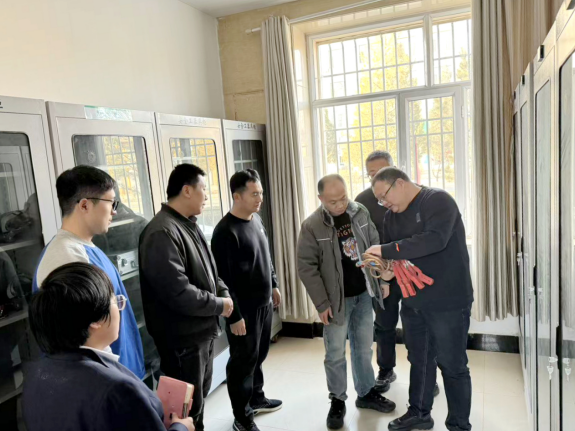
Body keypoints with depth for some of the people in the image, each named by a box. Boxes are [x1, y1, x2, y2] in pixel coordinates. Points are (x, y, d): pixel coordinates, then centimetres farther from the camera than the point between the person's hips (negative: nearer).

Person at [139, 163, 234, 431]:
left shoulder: (190, 225, 7)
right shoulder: (162, 234, -25)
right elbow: (178, 292, -31)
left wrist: (223, 293, -3)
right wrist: (219, 305, -17)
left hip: (203, 331, 9)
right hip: (183, 338, -9)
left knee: (200, 398, 26)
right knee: (188, 409, 9)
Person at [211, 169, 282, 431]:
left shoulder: (257, 219, 5)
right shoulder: (225, 231, -21)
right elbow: (224, 278, -20)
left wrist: (273, 285, 19)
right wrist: (234, 315, -19)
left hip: (264, 303, 8)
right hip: (244, 309, -8)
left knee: (259, 355, 22)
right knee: (243, 361, 7)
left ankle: (256, 398, 42)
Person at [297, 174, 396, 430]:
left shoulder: (360, 213, -3)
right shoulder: (312, 226, -16)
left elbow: (375, 246, 8)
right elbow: (306, 267, -14)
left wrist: (383, 279, 6)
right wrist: (321, 303, -14)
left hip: (364, 294, 4)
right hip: (336, 299, -4)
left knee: (363, 348, 18)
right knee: (335, 354, 8)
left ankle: (366, 393, 36)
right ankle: (337, 401, 27)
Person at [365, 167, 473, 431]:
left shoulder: (438, 201, -13)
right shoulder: (391, 217, 9)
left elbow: (435, 240, -30)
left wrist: (386, 250, -27)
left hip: (448, 301, -7)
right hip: (412, 302, 7)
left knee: (452, 365, 6)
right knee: (419, 360, 19)